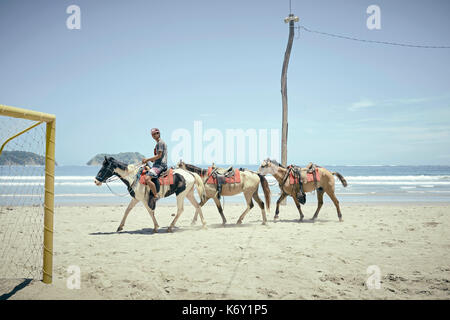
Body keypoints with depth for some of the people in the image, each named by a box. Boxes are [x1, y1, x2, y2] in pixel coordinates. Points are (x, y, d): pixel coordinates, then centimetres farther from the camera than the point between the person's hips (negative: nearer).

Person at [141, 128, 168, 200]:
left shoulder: (160, 142, -9)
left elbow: (159, 155, -17)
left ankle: (156, 196, -26)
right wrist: (150, 160, 14)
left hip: (160, 165, -11)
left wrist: (147, 159, -12)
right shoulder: (159, 143, 22)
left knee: (147, 179, -27)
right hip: (158, 164, 11)